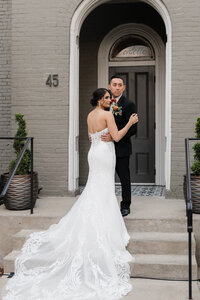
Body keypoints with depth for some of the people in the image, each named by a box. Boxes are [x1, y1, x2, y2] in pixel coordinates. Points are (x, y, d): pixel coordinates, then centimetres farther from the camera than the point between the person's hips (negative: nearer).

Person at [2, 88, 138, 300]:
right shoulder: (107, 115, -13)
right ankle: (104, 232, 2)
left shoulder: (90, 115, 11)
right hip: (105, 153, -7)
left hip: (94, 152, 8)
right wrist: (130, 123, -9)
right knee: (104, 191, -2)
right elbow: (117, 137, -17)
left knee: (95, 188, 17)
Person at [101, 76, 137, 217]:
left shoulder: (129, 104, -10)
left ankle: (125, 206, 19)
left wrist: (114, 136, -24)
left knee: (124, 177, 6)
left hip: (121, 148, -6)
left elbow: (133, 129, -16)